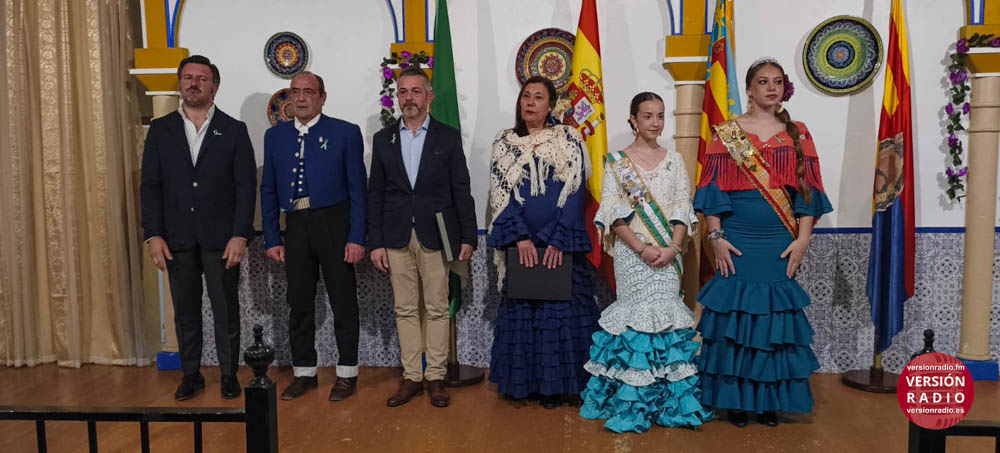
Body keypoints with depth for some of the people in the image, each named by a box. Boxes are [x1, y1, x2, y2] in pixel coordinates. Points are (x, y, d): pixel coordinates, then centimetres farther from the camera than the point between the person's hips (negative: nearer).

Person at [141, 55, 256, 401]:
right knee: (185, 312, 11)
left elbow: (246, 186, -3)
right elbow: (150, 186, 5)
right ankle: (191, 375, 24)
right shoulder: (160, 129, 8)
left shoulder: (233, 130, 2)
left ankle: (229, 375, 19)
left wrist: (240, 235, -11)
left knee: (226, 311, 5)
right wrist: (153, 235, -4)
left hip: (220, 238, -2)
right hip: (177, 239, 2)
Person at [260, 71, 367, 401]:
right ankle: (304, 372, 24)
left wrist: (357, 238, -9)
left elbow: (357, 189, -3)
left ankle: (347, 373, 18)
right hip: (295, 226, 3)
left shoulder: (346, 133, -1)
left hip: (334, 224, -3)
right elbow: (268, 190, 11)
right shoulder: (275, 136, 10)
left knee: (343, 301, 5)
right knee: (299, 304, 10)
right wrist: (271, 238, 4)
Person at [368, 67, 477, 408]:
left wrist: (467, 237, -3)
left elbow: (461, 190, 2)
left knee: (437, 310, 3)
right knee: (405, 310, 7)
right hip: (396, 238, 2)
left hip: (435, 236, -2)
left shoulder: (448, 136, 3)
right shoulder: (383, 139, 9)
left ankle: (435, 377, 14)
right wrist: (375, 242, 1)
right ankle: (411, 377, 17)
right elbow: (375, 194, 7)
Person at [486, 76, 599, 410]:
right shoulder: (504, 143, 9)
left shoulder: (569, 140, 4)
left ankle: (559, 384, 11)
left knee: (564, 310, 0)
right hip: (520, 243, 1)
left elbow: (575, 192, -3)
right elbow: (501, 194, 1)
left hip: (561, 243, -1)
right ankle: (526, 383, 15)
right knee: (521, 312, 5)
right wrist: (520, 237, -11)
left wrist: (558, 240, -13)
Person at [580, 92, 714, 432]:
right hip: (632, 252, -2)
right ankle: (636, 403, 4)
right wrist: (642, 248, -14)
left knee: (664, 316, 0)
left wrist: (673, 247, -10)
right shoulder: (616, 162, 3)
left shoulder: (674, 160, 12)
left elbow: (683, 208, 5)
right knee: (639, 316, -5)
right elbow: (613, 212, -5)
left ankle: (668, 401, 10)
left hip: (667, 252, 3)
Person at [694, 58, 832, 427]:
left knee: (775, 315, 4)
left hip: (780, 242, 2)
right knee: (735, 315, 1)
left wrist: (802, 239, -2)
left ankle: (770, 399, 18)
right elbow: (713, 188, -1)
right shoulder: (726, 132, 3)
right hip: (737, 241, -2)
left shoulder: (797, 134, 9)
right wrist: (716, 236, -9)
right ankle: (736, 398, 14)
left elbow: (806, 191, 6)